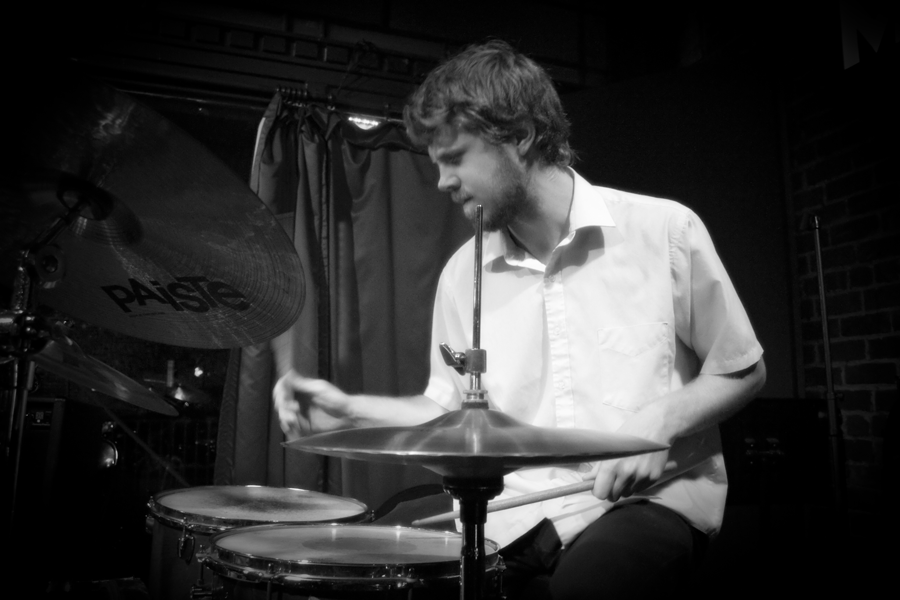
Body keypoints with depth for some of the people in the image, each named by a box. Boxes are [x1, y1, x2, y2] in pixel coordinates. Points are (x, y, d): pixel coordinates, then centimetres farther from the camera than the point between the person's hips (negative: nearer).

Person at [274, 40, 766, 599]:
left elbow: (743, 372, 2)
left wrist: (660, 423, -15)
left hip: (649, 495, -2)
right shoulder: (462, 275, 5)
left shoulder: (663, 229, -7)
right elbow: (452, 407, 14)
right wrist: (350, 409, 1)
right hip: (517, 512, 3)